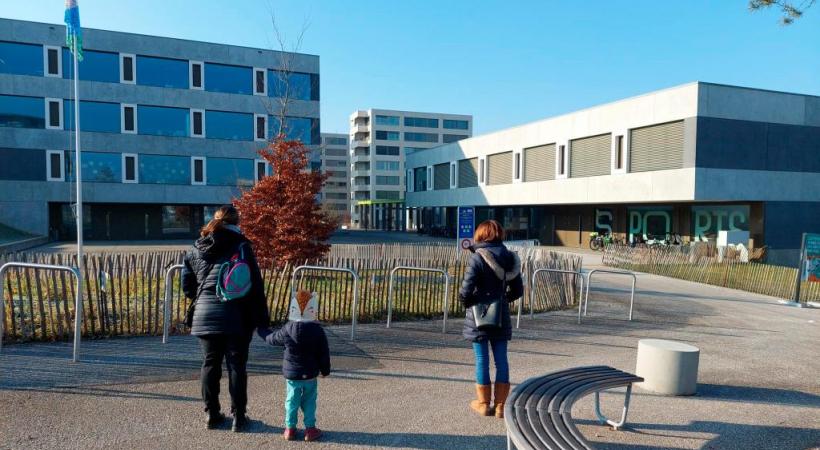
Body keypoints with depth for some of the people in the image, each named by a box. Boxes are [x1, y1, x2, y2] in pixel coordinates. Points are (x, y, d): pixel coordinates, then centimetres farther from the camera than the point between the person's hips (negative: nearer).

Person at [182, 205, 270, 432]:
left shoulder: (197, 248, 8)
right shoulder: (241, 246, -7)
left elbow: (187, 284, 10)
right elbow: (255, 285, -10)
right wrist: (262, 320, -7)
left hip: (205, 316, 4)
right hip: (235, 317, -4)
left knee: (210, 365, 13)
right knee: (236, 366, 4)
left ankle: (211, 414, 21)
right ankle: (238, 417, 10)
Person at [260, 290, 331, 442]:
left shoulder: (287, 330, -11)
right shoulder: (318, 330, -11)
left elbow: (272, 339, 8)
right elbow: (324, 354, -5)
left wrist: (263, 331, 29)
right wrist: (325, 370, 10)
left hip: (291, 374, 1)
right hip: (310, 374, -1)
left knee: (292, 400, 13)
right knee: (309, 401, 11)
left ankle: (290, 428, 19)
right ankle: (310, 429, 15)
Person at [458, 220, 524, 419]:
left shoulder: (477, 258, -14)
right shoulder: (510, 257, 4)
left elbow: (466, 290, -19)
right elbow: (518, 290, 9)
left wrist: (464, 300, 2)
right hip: (502, 316, 5)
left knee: (482, 360, 7)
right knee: (501, 360, 11)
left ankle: (483, 404, 20)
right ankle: (500, 406, 18)